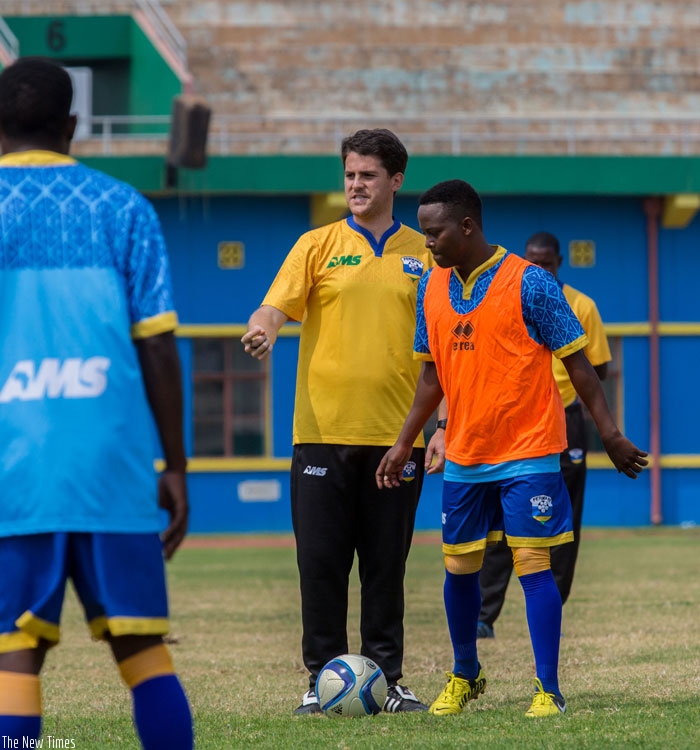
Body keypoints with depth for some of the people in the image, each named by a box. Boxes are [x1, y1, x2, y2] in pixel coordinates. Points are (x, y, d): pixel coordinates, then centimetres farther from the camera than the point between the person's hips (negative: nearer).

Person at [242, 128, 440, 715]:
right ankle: (323, 678, 8)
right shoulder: (319, 245, 6)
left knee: (386, 565, 5)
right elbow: (277, 304, -7)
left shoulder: (423, 254, 9)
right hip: (323, 430, -1)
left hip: (396, 434, 1)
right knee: (321, 562, 0)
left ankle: (386, 679, 12)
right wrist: (263, 330, -31)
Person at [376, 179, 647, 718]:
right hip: (463, 459, 6)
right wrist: (404, 444, 11)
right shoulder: (433, 289, 6)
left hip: (528, 452, -5)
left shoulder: (529, 283, -12)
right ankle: (464, 677, 30)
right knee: (459, 568, 11)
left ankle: (549, 690, -2)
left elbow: (578, 364, -8)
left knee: (533, 566, -7)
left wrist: (610, 435, -10)